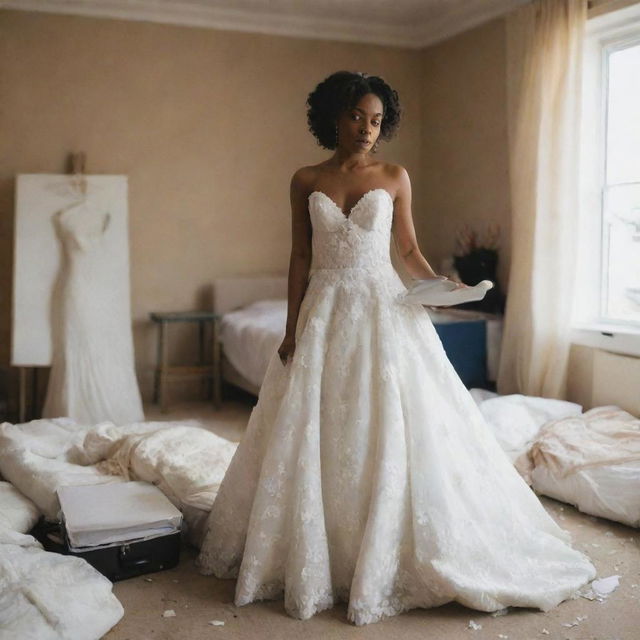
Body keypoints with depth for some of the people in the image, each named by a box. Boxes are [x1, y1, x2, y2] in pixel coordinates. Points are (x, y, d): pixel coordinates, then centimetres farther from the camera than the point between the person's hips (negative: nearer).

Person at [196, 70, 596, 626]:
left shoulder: (395, 177, 4)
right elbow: (300, 257, 6)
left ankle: (390, 563, 11)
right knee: (314, 441, 3)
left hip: (384, 312, -1)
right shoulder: (305, 181, 6)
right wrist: (292, 329, 2)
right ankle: (315, 562, 18)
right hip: (325, 314, 2)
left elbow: (408, 248, 8)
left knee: (391, 435, -4)